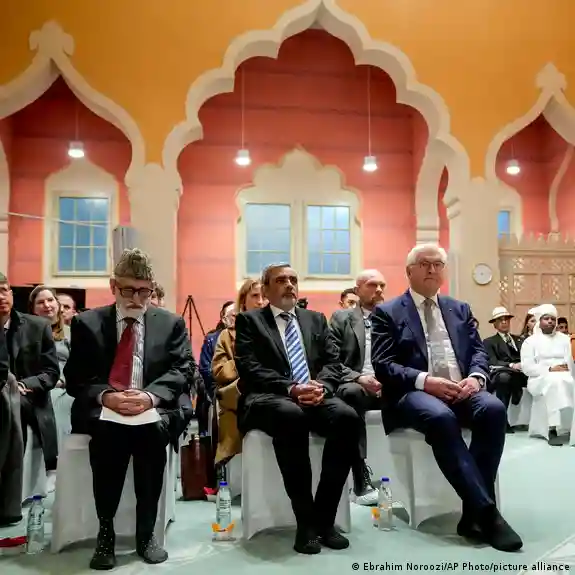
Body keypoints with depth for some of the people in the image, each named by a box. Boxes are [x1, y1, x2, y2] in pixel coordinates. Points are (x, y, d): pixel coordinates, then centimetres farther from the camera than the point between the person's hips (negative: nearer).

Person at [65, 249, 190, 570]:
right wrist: (106, 396, -20)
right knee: (106, 430, -33)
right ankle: (105, 530, -16)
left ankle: (146, 531, -16)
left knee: (155, 429, -32)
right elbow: (75, 378, 1)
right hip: (100, 410, 0)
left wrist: (150, 396, -22)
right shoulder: (87, 323, 7)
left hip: (154, 410, 0)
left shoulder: (172, 324, 8)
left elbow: (180, 372, -1)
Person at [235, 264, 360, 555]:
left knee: (347, 417, -29)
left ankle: (324, 517, -16)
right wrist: (291, 388, -19)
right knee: (292, 415, -38)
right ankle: (305, 521, -24)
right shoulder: (249, 320, 10)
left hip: (315, 395, 4)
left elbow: (333, 362, 11)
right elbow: (249, 368, -4)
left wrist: (321, 385, -12)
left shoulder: (316, 320, 22)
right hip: (268, 398, -3)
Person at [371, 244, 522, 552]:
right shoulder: (387, 312, 7)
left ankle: (472, 514, -21)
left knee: (494, 408, -28)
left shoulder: (460, 309, 22)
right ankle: (486, 512, -29)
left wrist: (476, 377, -10)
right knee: (441, 417, -37)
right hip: (413, 393, -4)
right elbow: (382, 365, -4)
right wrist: (424, 381, -19)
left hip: (461, 390, 4)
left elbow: (478, 350, 14)